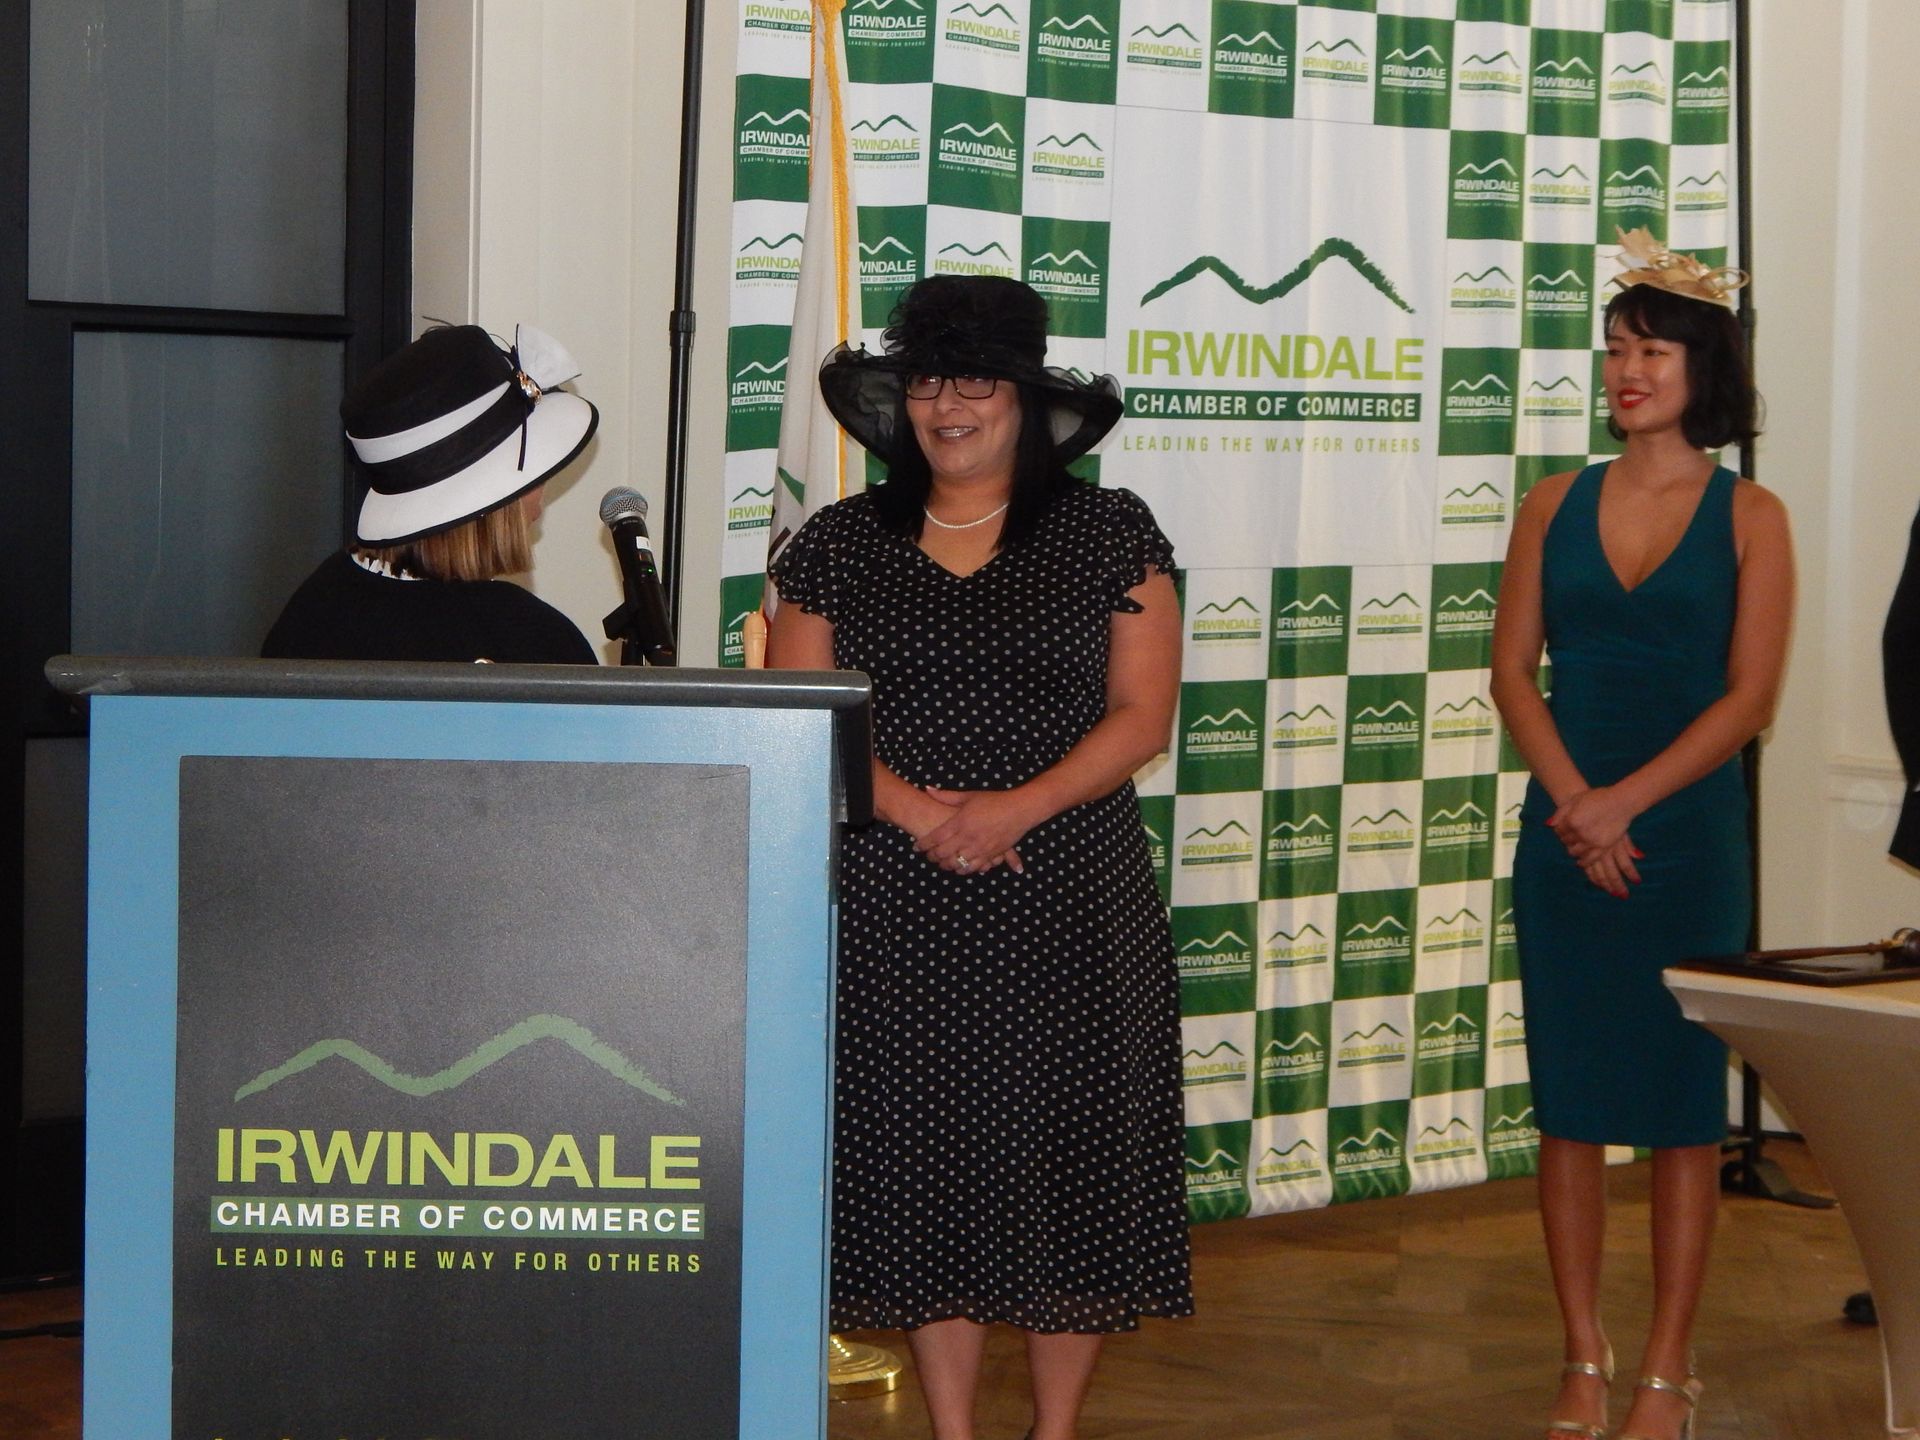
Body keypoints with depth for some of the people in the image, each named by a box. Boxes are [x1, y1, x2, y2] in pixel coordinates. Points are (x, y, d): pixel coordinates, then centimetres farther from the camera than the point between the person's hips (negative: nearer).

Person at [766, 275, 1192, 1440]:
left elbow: (1141, 716, -1)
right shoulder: (840, 545, 8)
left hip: (1068, 901, -1)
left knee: (1066, 1149, 0)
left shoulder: (1109, 535, 3)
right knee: (922, 1158, 4)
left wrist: (1019, 807, -16)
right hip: (896, 907, 2)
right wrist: (912, 809, -13)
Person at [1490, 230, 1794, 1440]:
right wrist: (1574, 803, -12)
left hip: (1687, 837, -3)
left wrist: (1625, 802, -15)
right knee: (1569, 1101, 5)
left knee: (1681, 1106, 1)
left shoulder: (1748, 516, -1)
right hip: (1563, 833, 3)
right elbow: (1514, 670, 2)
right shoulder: (1557, 506, 7)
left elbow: (1750, 695, -7)